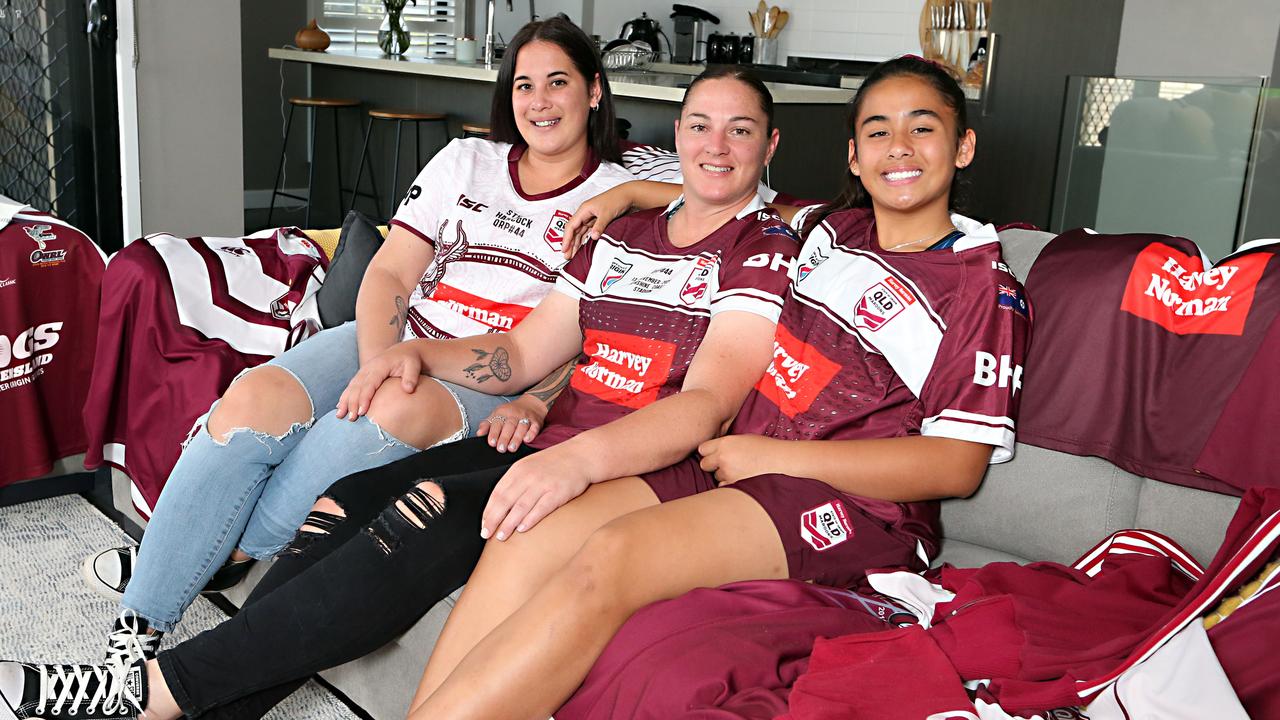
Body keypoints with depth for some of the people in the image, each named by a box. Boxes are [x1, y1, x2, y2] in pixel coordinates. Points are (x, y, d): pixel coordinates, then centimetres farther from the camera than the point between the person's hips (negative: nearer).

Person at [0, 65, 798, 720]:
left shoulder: (766, 250, -2)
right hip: (546, 448, 7)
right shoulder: (621, 238, 20)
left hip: (640, 476, -7)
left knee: (427, 517, -28)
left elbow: (709, 403, -18)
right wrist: (417, 352, 1)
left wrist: (578, 459, -34)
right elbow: (522, 352, 20)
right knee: (346, 502, -14)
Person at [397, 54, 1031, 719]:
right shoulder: (830, 228, 20)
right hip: (736, 462, 6)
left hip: (857, 504, -6)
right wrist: (625, 194, 26)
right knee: (525, 540, -21)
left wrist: (771, 454, -12)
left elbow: (958, 465, -8)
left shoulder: (984, 287, 2)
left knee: (610, 556, -33)